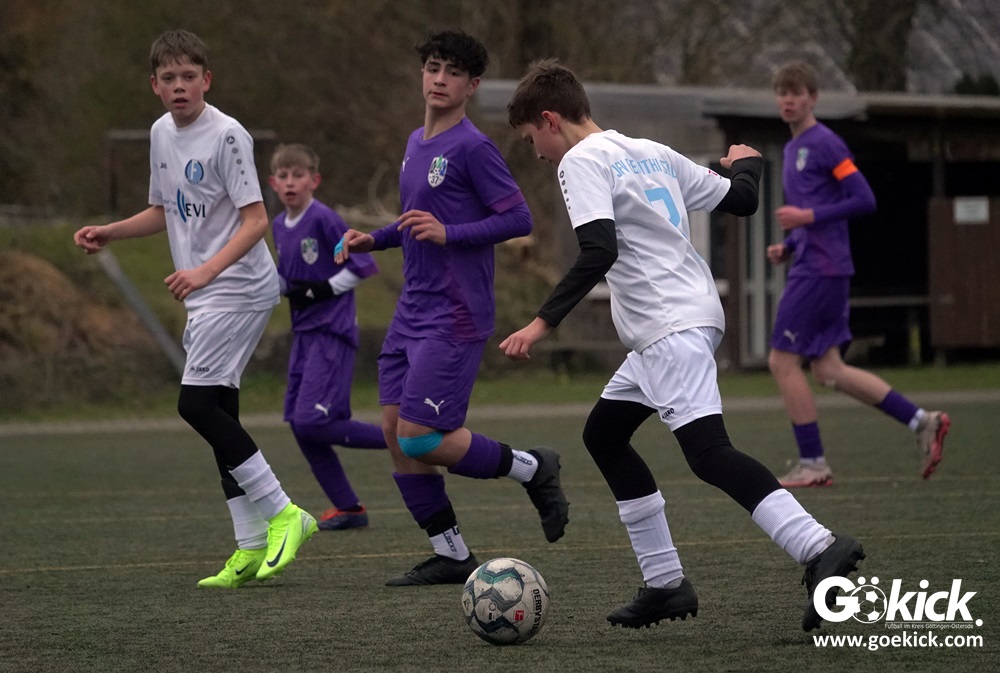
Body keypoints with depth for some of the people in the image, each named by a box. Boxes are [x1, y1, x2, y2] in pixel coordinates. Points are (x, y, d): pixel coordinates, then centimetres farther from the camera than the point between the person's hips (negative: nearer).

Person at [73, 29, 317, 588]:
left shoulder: (226, 135, -14)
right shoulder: (162, 133, 12)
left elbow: (255, 220, -18)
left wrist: (207, 270, -30)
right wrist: (110, 232, 12)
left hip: (239, 287, -9)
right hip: (204, 297, 9)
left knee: (198, 403, -18)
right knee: (218, 413, 6)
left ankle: (282, 513, -12)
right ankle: (252, 549, 9)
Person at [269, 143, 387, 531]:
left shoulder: (324, 220, -13)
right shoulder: (279, 227, 12)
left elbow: (363, 264, -14)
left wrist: (326, 290, -17)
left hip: (332, 332, -9)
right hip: (304, 334, 9)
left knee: (312, 422, -17)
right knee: (299, 423, 5)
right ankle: (348, 508, 14)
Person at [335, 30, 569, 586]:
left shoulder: (472, 148, -11)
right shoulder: (417, 144, 15)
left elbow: (519, 219, -15)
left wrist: (448, 234, -23)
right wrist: (373, 240, 14)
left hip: (455, 317, -9)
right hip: (413, 311, 9)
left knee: (419, 439, -13)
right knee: (394, 430, 2)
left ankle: (532, 469, 8)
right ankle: (451, 556, 10)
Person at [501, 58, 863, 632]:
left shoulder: (583, 161, -6)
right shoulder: (652, 152, 19)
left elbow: (599, 252, -20)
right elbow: (740, 200, 22)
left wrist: (544, 323, -20)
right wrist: (747, 164, 45)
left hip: (673, 329, -10)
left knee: (708, 451, -20)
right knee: (603, 434, 18)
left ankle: (820, 550, -33)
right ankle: (666, 583, 17)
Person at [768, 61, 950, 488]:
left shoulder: (825, 144, -9)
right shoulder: (793, 149, 20)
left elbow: (864, 200, -15)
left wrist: (809, 216, -19)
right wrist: (786, 247, 13)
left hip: (820, 271, -10)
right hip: (811, 267, 10)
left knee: (782, 362, -6)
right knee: (827, 369, 8)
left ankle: (812, 464, 0)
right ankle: (922, 422, 10)